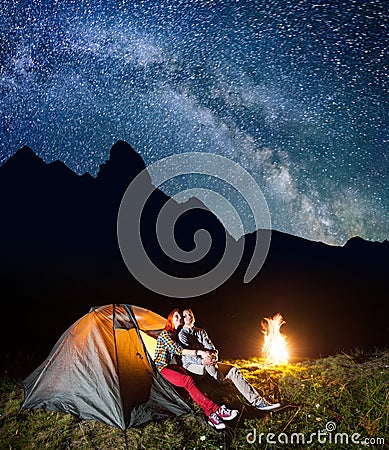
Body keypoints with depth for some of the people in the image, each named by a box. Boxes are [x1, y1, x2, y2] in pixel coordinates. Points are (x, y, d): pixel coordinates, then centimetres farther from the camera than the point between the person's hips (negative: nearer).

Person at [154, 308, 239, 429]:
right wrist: (198, 352, -31)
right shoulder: (165, 334, -11)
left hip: (175, 366, 7)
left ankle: (211, 415, -35)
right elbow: (177, 350, -23)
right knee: (188, 381, -31)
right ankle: (215, 409, -37)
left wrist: (203, 358, 1)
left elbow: (180, 353, 15)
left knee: (189, 380, -22)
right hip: (163, 368, -7)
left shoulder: (178, 334, 16)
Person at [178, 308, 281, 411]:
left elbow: (211, 348, 4)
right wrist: (202, 361, -34)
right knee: (209, 366, -38)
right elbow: (186, 354, -17)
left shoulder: (201, 332, 15)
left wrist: (213, 355, -21)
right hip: (191, 365, -5)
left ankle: (257, 401, -19)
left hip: (208, 364, 5)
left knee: (233, 370, -13)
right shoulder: (181, 334, -4)